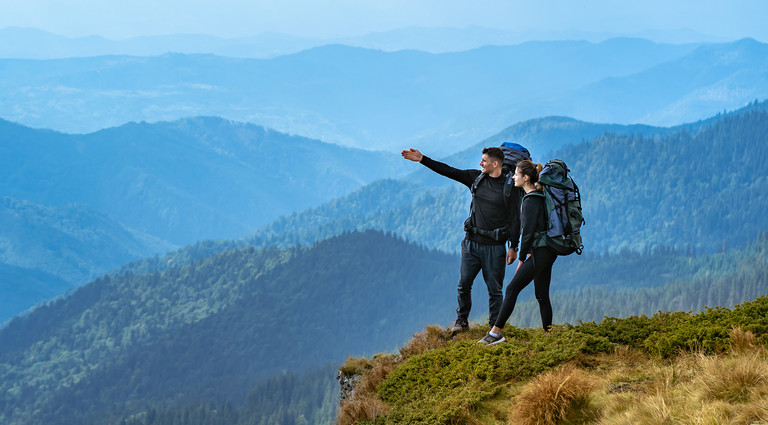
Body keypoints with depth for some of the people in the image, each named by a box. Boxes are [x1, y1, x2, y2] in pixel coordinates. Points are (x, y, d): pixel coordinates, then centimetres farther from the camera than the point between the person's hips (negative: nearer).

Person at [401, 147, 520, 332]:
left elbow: (515, 219, -5)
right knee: (464, 283, 3)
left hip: (495, 246, -4)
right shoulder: (476, 178, 5)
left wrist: (513, 248, -7)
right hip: (472, 242, 4)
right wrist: (422, 159, 0)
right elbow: (448, 171, 6)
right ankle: (462, 320, 21)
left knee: (494, 289, 2)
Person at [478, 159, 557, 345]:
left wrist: (522, 258, -10)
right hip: (548, 251, 10)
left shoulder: (531, 200, -17)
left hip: (540, 252, -10)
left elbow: (528, 232, -17)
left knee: (512, 289, -8)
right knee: (542, 295, 11)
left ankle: (496, 332, -8)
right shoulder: (540, 196, 13)